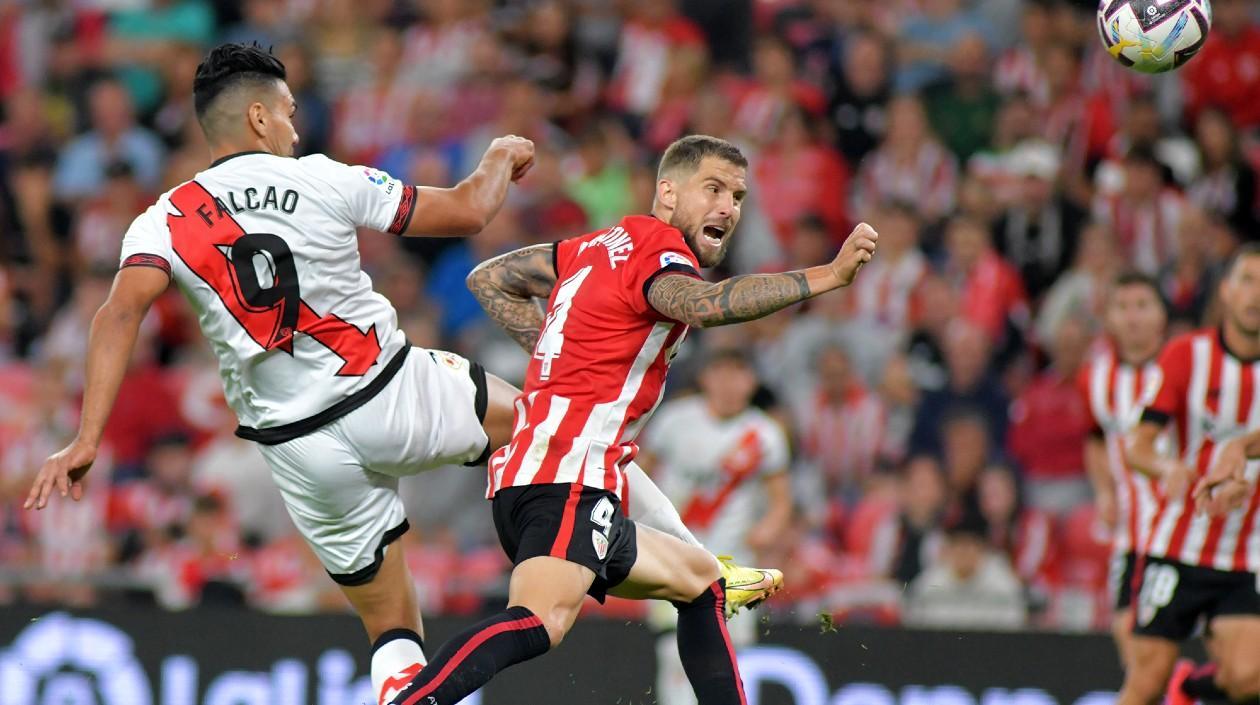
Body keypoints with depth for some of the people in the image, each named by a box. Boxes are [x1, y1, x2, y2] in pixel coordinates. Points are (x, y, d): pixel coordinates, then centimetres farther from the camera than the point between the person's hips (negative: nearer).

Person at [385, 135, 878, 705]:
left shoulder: (601, 246, 20)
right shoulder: (656, 247, -5)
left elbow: (488, 279, 30)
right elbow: (707, 306, -29)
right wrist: (828, 275, -29)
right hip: (568, 480, -11)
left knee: (699, 584, 26)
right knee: (542, 621, -33)